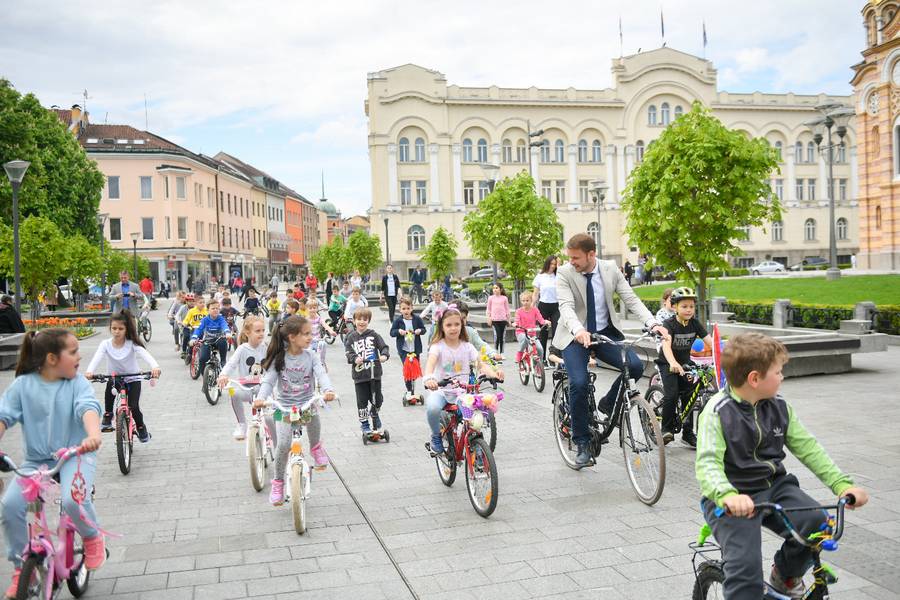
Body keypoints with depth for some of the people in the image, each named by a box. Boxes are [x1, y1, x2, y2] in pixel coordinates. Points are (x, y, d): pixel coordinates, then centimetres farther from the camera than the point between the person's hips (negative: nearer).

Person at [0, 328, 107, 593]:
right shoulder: (23, 385, -2)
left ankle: (92, 537, 6)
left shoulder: (77, 383, -5)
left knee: (74, 501, -29)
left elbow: (88, 408, -22)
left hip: (75, 455, -2)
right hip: (35, 459, 2)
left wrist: (93, 434, -43)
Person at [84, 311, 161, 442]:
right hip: (114, 379, 2)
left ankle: (141, 428, 15)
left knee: (133, 406, -15)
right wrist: (89, 371, -48)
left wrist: (155, 367, -52)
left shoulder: (132, 344, -15)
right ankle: (107, 418, -10)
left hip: (132, 379, -2)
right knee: (110, 387, -31)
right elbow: (97, 358, -27)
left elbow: (145, 354, -31)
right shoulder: (106, 344, -11)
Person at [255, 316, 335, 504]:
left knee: (313, 418, -31)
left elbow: (321, 374, -14)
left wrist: (328, 389, -36)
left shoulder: (310, 356, -1)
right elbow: (268, 380, -12)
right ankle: (278, 482, 6)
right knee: (284, 444, -17)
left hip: (307, 404, 1)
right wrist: (261, 398, -32)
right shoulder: (279, 358, -5)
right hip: (284, 407, -1)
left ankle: (315, 447, 4)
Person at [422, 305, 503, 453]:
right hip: (441, 390, -3)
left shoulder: (467, 347, 6)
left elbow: (481, 364, -2)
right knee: (432, 407, -36)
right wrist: (428, 378, -46)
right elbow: (430, 362, -23)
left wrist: (493, 373, -25)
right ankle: (436, 436, -2)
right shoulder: (438, 346, -4)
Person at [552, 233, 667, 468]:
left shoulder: (610, 269, -4)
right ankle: (582, 443, -1)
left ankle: (608, 404, 10)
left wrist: (653, 323, -22)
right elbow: (566, 306, -26)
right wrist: (578, 329, -46)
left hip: (605, 332, 3)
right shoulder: (564, 274, -13)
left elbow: (631, 299, -7)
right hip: (576, 336, -3)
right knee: (579, 384, -21)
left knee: (635, 366, -19)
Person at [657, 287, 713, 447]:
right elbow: (666, 345, -38)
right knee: (672, 394, -21)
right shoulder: (669, 323, -22)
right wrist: (673, 363, -56)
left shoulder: (695, 323, -8)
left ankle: (688, 432, 15)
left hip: (685, 363, 4)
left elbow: (710, 341, -14)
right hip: (668, 364, -4)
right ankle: (667, 429, -5)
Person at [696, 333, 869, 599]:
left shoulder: (779, 407, 3)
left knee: (815, 523, -18)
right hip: (734, 499, -5)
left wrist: (842, 483, -7)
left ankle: (786, 575, 11)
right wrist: (727, 495, -44)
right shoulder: (719, 411, -15)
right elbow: (707, 462, -24)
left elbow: (808, 448, 6)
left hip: (774, 487, 6)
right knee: (746, 568, -22)